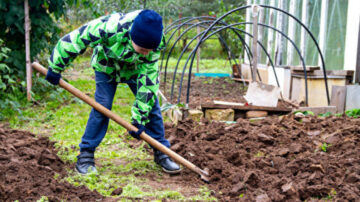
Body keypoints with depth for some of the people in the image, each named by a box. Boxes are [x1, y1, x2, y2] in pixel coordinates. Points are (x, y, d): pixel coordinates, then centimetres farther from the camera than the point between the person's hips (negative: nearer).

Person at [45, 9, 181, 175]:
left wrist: (140, 117, -30)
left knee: (151, 105, -5)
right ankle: (86, 154, 2)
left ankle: (161, 153, 9)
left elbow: (148, 78, -29)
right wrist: (56, 67, -21)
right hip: (107, 67, -2)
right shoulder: (110, 27, -43)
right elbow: (75, 39, -32)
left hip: (136, 70, 2)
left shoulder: (156, 43, -33)